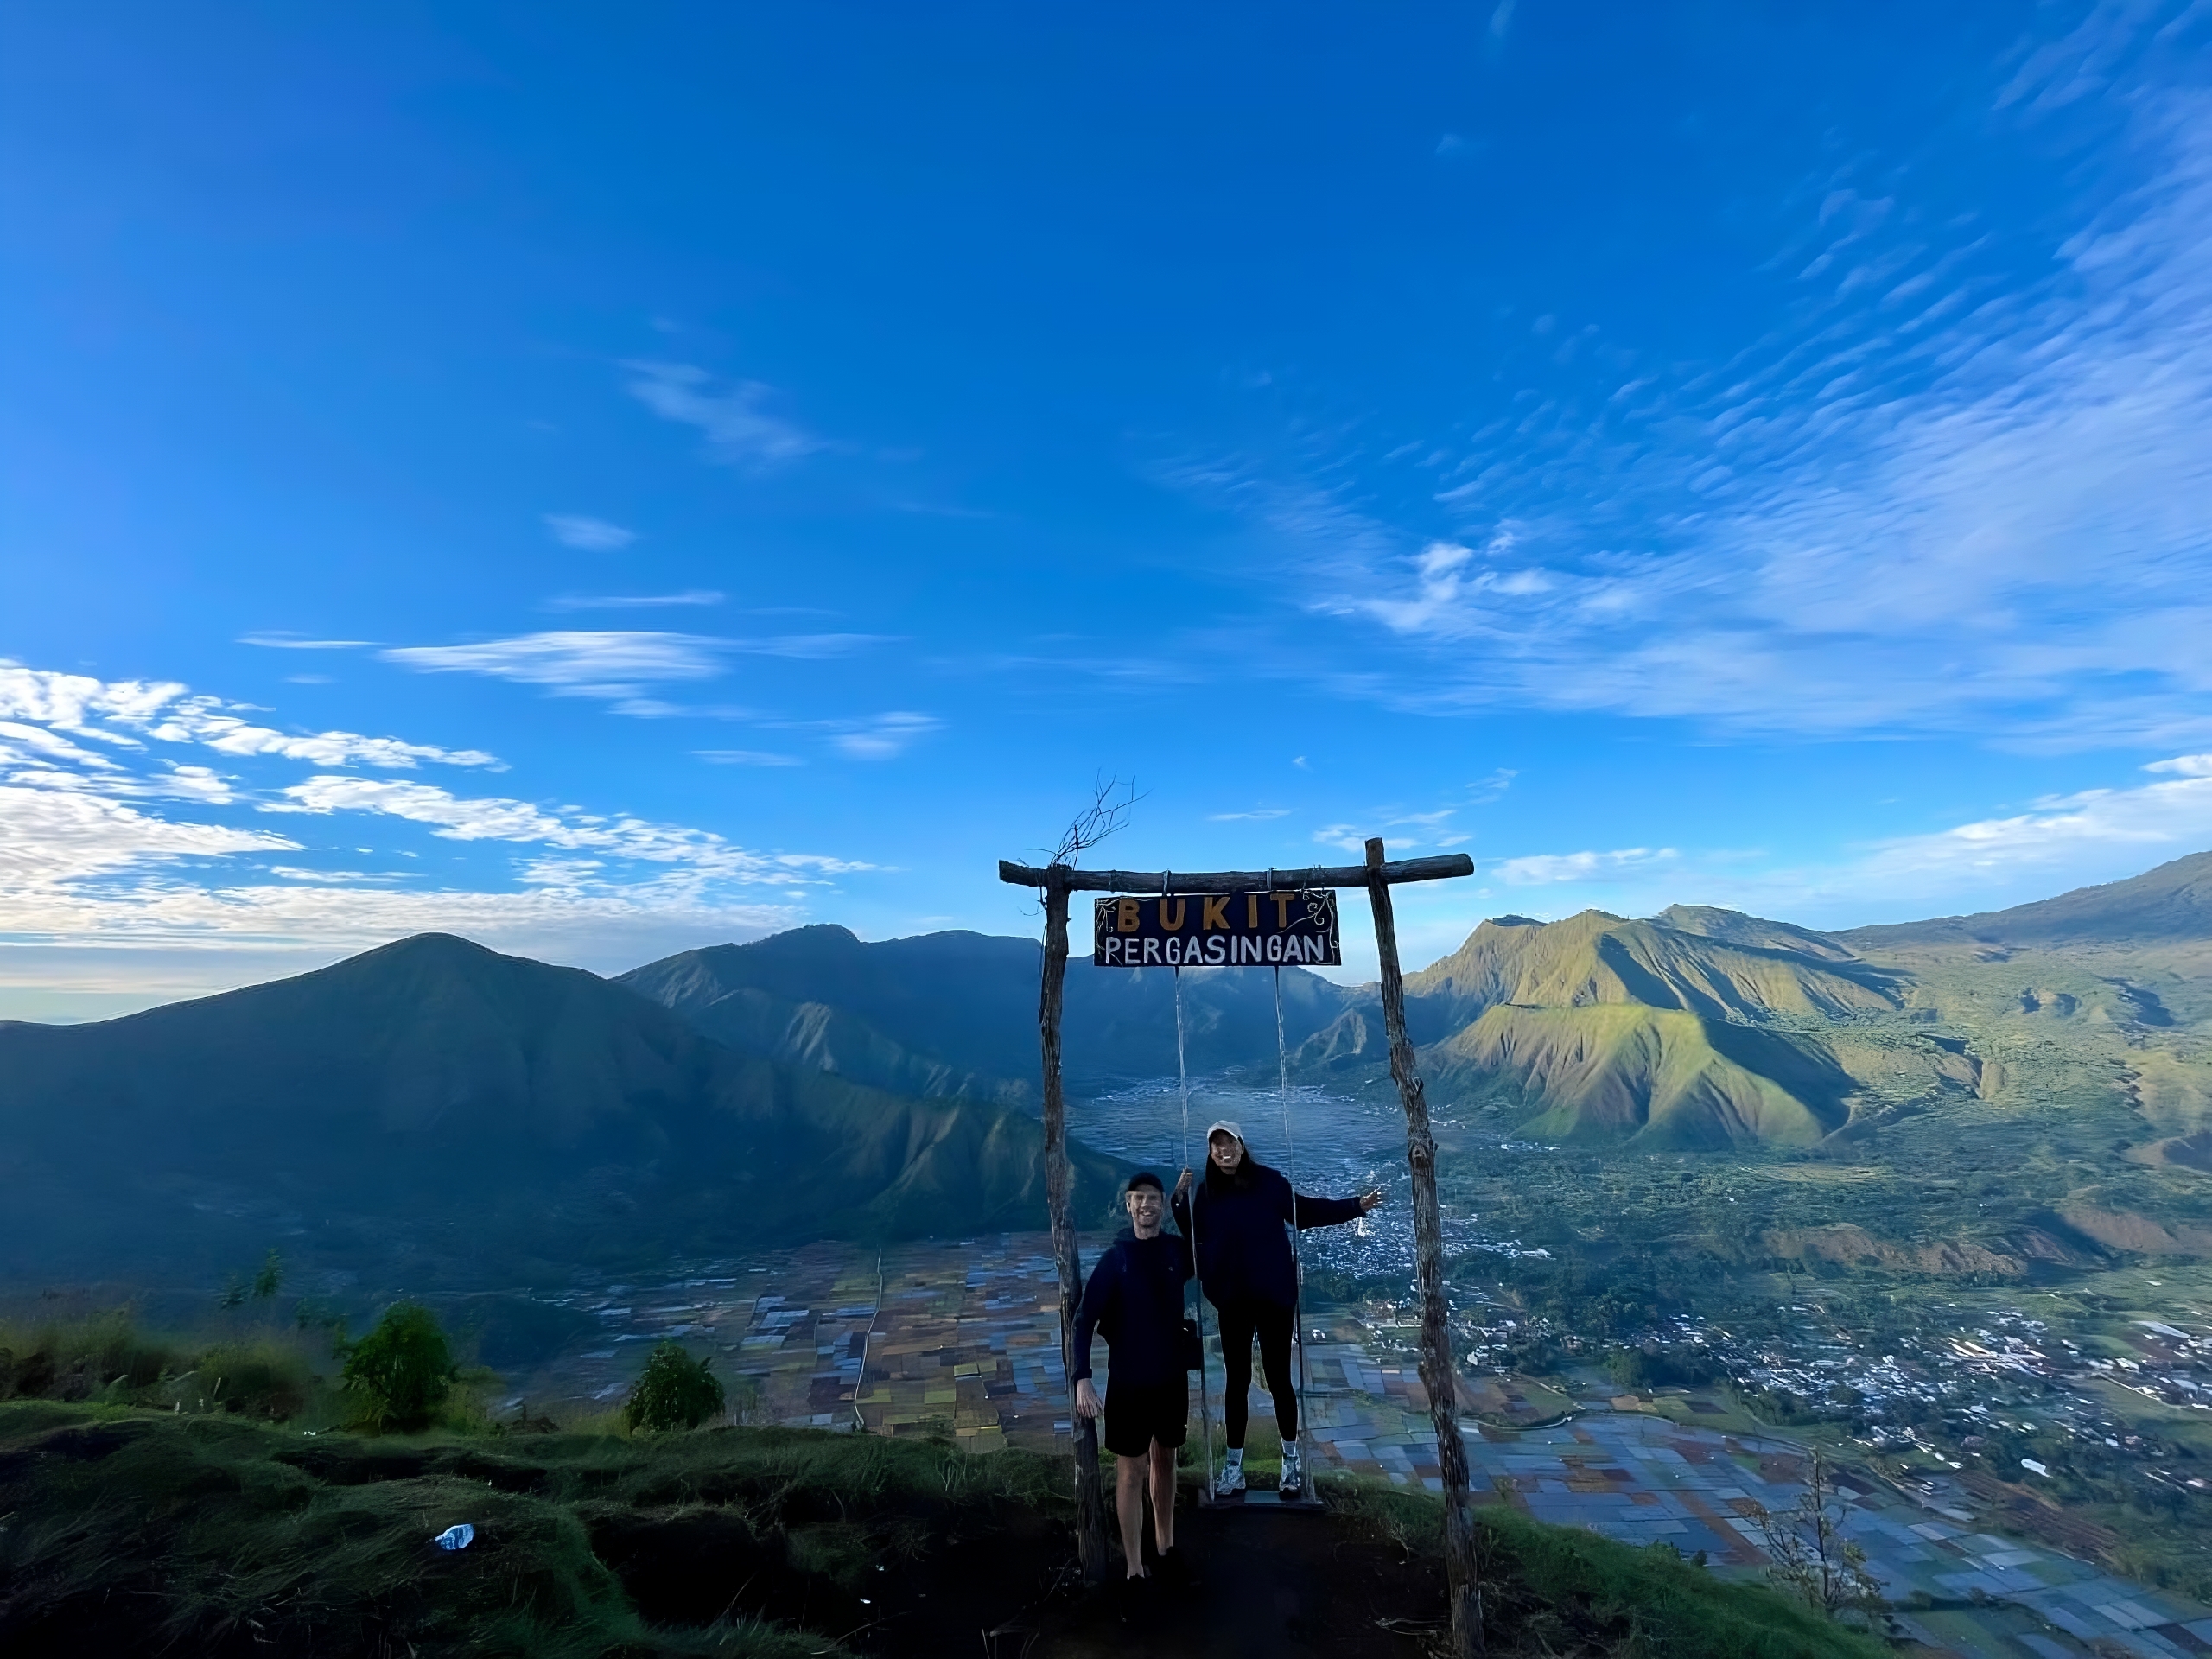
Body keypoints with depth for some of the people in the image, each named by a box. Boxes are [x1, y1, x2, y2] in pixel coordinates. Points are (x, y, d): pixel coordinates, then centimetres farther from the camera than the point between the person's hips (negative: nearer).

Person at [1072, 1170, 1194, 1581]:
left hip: (1173, 1376, 4)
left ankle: (1165, 1544, 42)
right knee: (1131, 1471, 8)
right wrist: (1082, 1379, -29)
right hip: (1130, 1380, -4)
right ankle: (1135, 1568, 24)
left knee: (1165, 1459, 21)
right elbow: (1085, 1320, -18)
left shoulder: (1177, 1250, -7)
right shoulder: (1115, 1258, -17)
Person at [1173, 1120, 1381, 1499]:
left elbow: (1305, 1211, 1)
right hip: (1232, 1301, 2)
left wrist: (1356, 1206, -2)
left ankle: (1292, 1459, 30)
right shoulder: (1207, 1194, -1)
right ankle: (1234, 1466, 25)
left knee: (1278, 1378, 8)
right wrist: (1181, 1199, -12)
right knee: (1236, 1380, 12)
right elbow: (1192, 1235, 0)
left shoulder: (1268, 1181, -9)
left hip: (1274, 1296, -2)